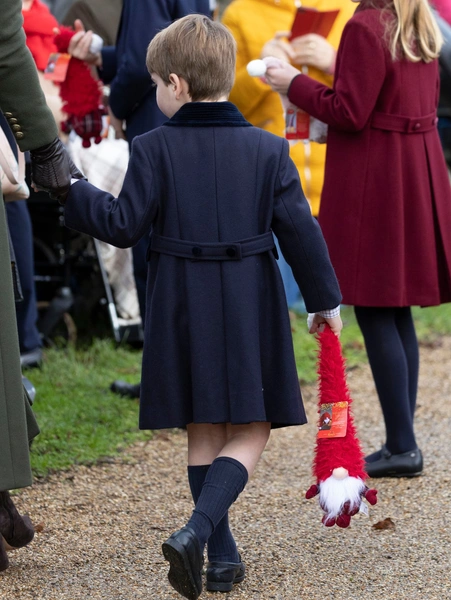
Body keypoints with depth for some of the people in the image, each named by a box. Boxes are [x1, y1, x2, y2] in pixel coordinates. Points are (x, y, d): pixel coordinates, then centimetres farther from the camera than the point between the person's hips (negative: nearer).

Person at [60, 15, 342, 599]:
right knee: (249, 433, 5)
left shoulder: (154, 148, -6)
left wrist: (73, 192, 8)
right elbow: (299, 230, -1)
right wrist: (324, 299, 10)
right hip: (251, 308, 0)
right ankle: (197, 531, -16)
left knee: (203, 434, 13)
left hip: (181, 308, 1)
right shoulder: (267, 149, -2)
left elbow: (124, 225, -7)